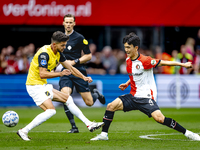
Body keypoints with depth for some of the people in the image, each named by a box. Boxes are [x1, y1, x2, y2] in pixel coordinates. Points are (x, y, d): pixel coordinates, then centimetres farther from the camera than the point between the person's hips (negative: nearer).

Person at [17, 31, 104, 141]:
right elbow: (42, 74, -29)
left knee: (68, 99, 11)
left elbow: (70, 67, 16)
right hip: (35, 86, -10)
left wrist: (83, 77, 6)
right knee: (51, 110, -22)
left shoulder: (58, 53, 7)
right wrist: (60, 74, -32)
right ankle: (24, 131, -19)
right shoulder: (44, 53, -21)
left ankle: (89, 125, 17)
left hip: (43, 86, 10)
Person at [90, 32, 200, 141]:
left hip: (146, 97, -7)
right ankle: (104, 134, 4)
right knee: (111, 106, -7)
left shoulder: (144, 61, -17)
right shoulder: (128, 60, 8)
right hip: (133, 96, 7)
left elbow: (162, 63, -14)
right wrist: (127, 84, 12)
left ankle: (187, 133, -11)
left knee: (159, 118, -23)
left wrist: (183, 64, -13)